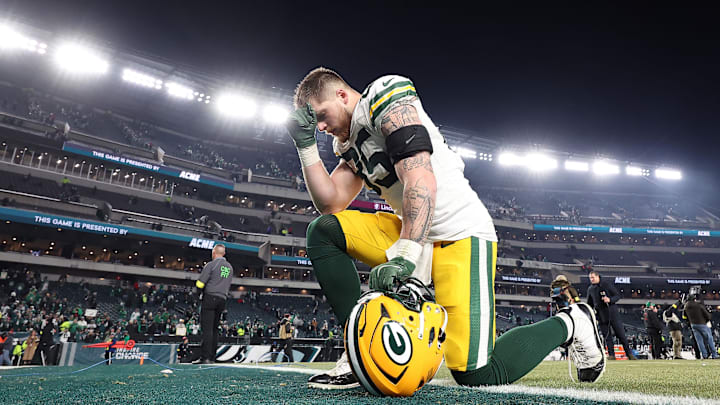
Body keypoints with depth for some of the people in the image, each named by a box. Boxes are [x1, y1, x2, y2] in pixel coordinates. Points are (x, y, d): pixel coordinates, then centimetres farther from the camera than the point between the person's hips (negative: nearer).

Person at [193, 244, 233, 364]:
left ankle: (205, 357, -10)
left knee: (207, 328, -7)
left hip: (210, 297, -6)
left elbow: (199, 284, -9)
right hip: (222, 299, 6)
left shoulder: (211, 265, -6)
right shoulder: (229, 267, 16)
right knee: (214, 329, 10)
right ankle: (212, 357, 10)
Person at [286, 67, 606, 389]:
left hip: (459, 234, -8)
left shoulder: (388, 99, -9)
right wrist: (306, 145, 5)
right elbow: (332, 205, 9)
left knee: (476, 373, -13)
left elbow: (421, 182, -22)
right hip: (413, 234, 8)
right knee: (323, 232, -3)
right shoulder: (351, 143, 17)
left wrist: (404, 257, -31)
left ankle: (570, 323, 14)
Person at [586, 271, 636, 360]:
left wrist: (610, 299, -21)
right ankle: (611, 354, 8)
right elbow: (590, 304, 18)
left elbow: (617, 295, -2)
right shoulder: (590, 289, 8)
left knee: (621, 334, 0)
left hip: (613, 313, -3)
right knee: (607, 336, 3)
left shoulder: (607, 284, -3)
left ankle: (629, 353, 9)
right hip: (601, 316, 3)